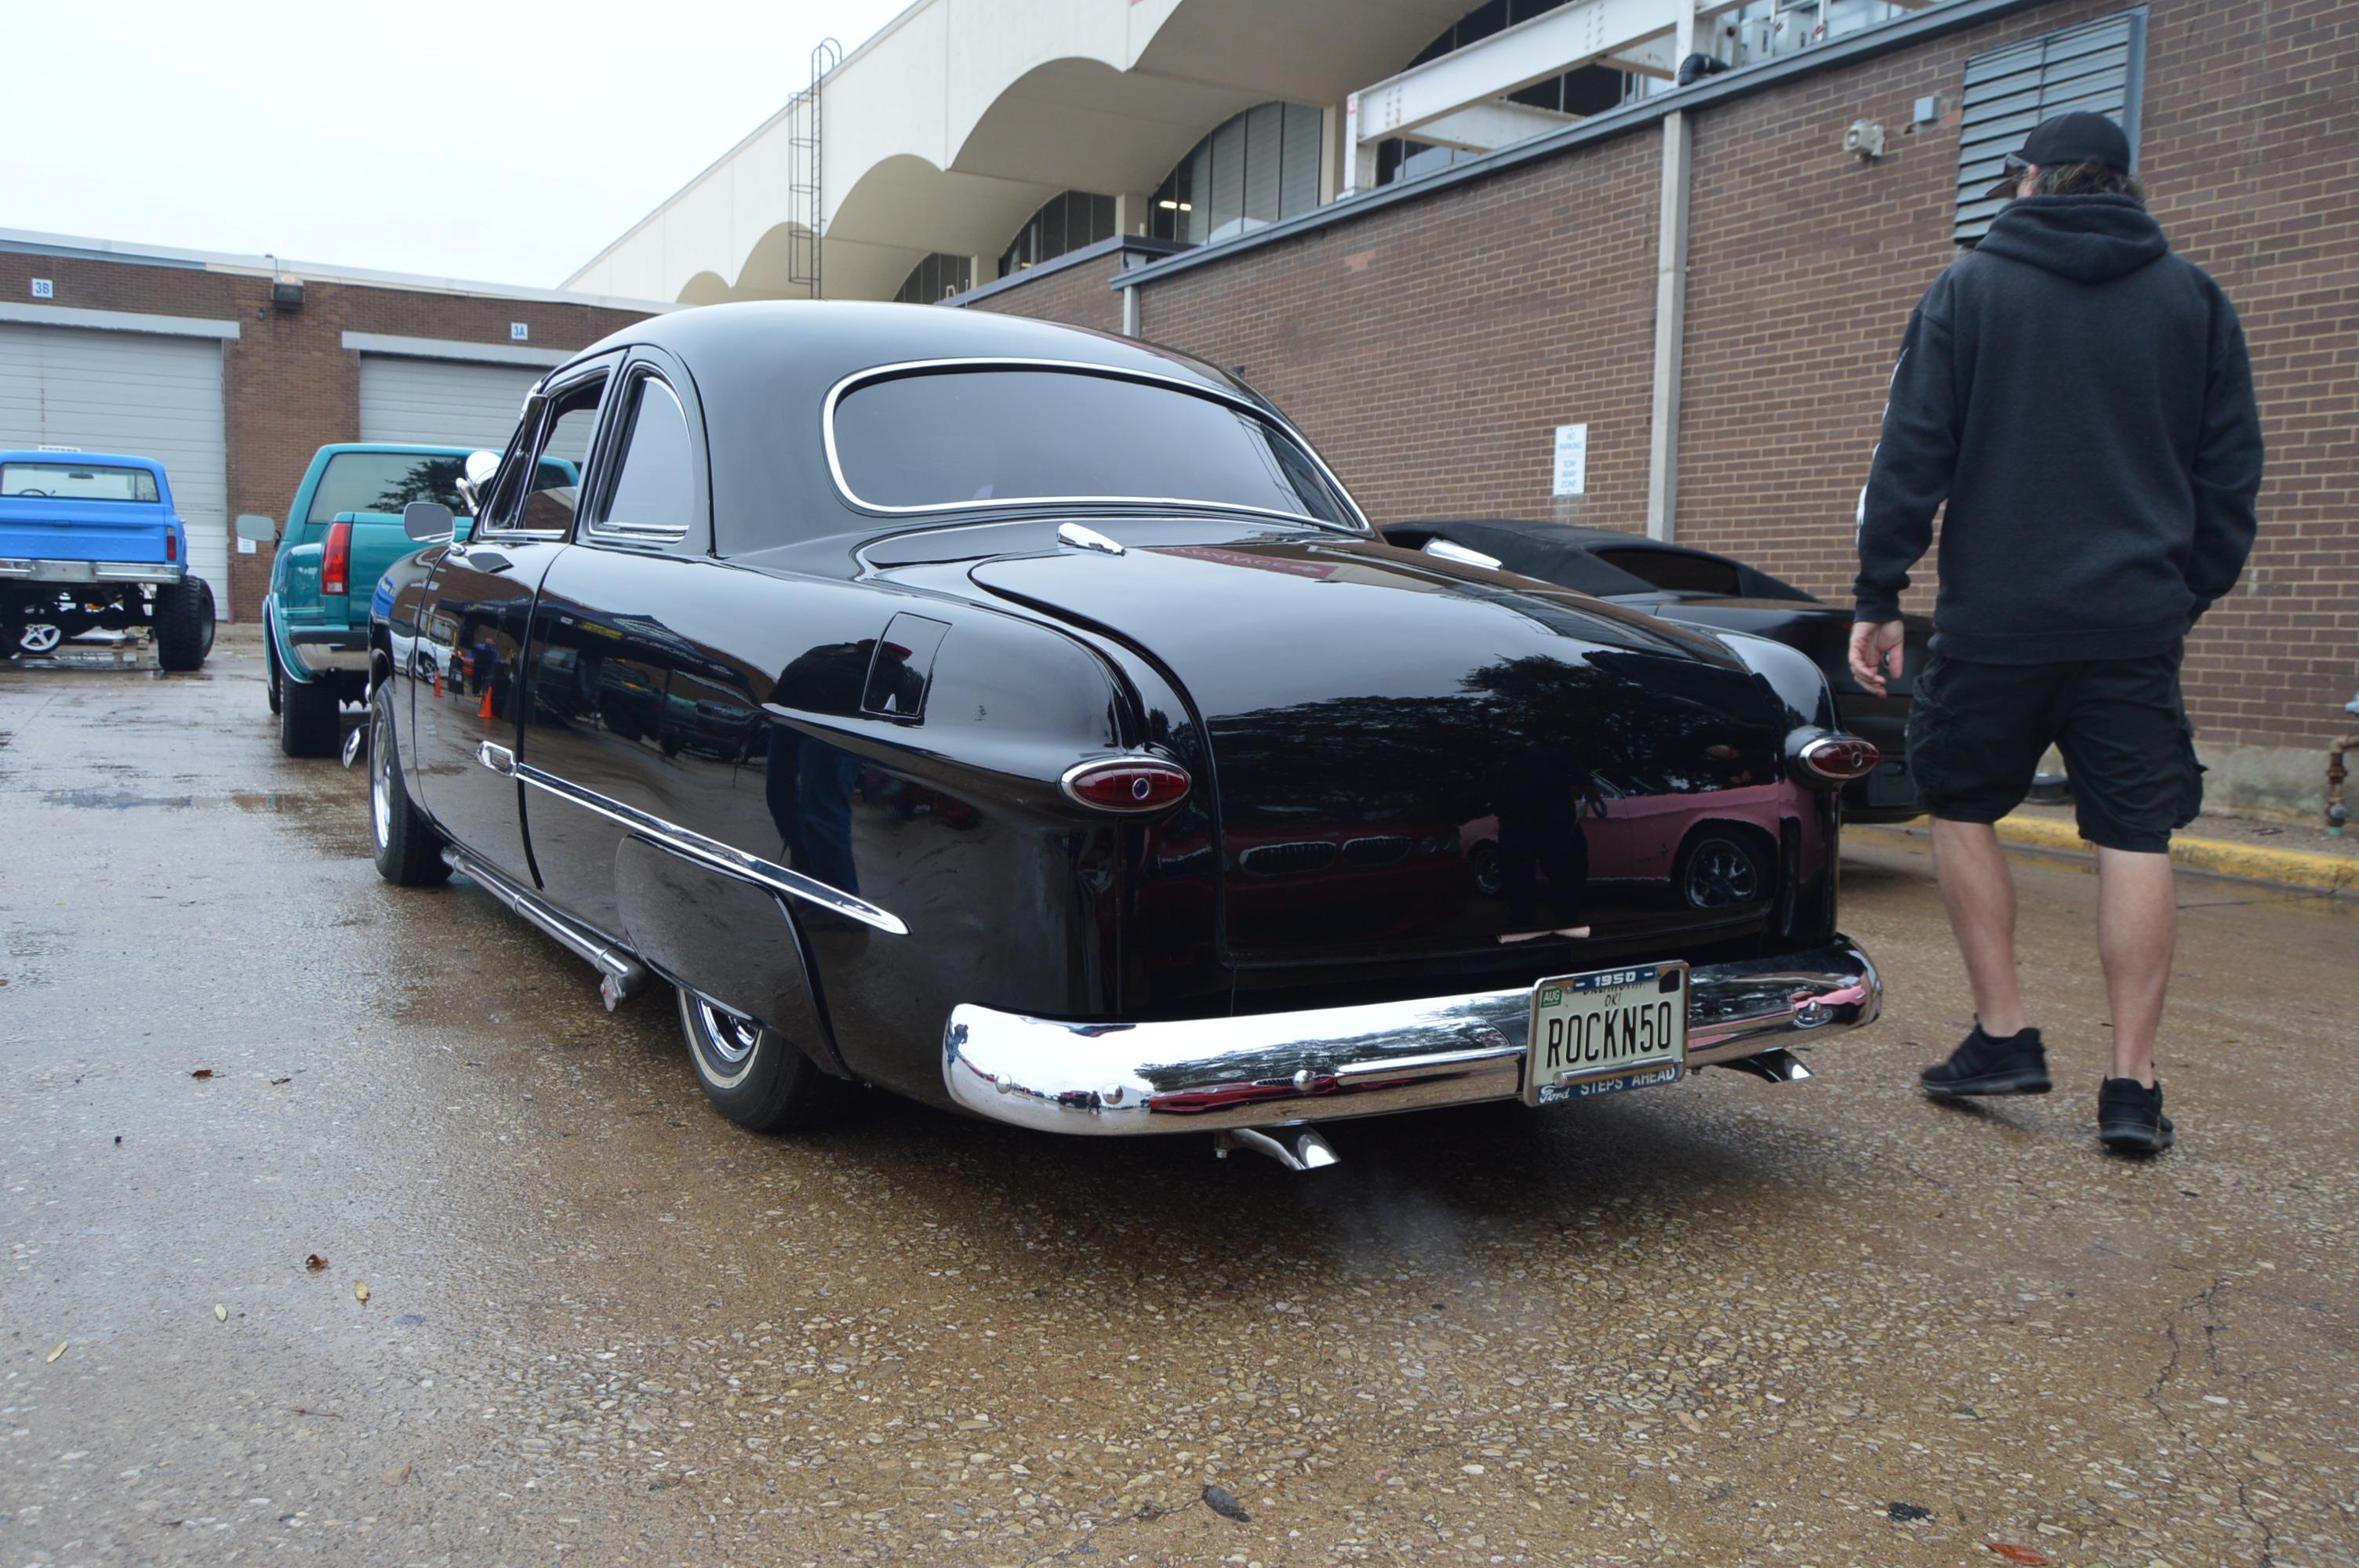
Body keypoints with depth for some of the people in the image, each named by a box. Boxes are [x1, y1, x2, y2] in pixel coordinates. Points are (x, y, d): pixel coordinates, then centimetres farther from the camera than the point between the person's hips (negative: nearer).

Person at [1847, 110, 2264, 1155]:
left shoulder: (1968, 288, 2)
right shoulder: (2193, 298, 10)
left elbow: (1911, 455, -3)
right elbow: (2231, 470, 12)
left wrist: (1877, 598, -2)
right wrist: (2193, 590, 21)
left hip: (1994, 617, -2)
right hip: (2138, 622, 2)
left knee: (1963, 806, 14)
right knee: (2136, 837, 4)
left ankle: (2002, 1036, 11)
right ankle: (2132, 1085, 3)